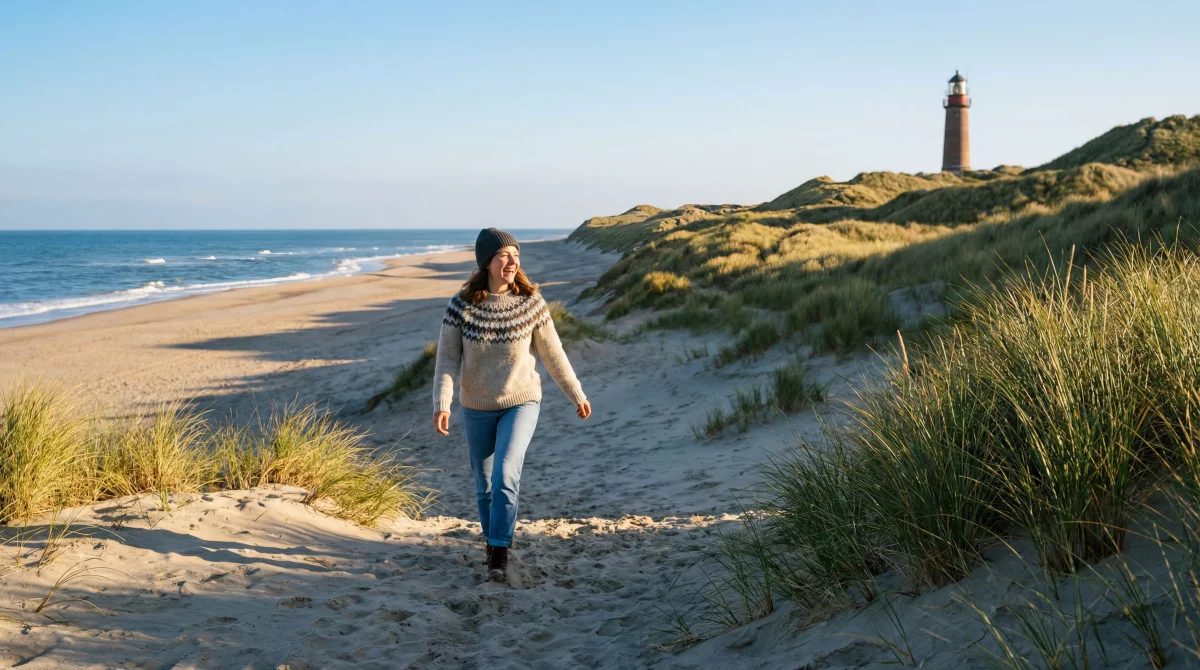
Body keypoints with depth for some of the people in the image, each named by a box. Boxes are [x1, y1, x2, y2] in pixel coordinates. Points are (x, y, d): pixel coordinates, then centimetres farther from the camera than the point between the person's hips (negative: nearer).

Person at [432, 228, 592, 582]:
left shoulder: (531, 303, -13)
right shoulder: (461, 305, -14)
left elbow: (553, 353, -2)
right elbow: (447, 359, -11)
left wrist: (577, 395, 5)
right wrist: (441, 405, -24)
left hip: (521, 403, -1)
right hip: (477, 407, 1)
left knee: (505, 476, -19)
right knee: (484, 484, 13)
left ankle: (499, 554, -6)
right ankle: (493, 541, 37)